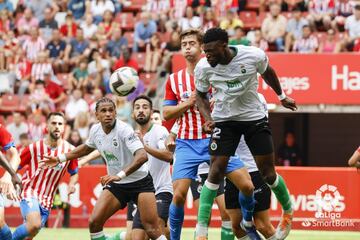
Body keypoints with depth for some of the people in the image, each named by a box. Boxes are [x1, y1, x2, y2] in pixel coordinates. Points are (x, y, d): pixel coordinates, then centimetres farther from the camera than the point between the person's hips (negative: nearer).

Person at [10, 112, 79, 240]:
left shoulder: (69, 150, -2)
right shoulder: (34, 148, -8)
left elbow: (74, 173, 14)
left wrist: (72, 184, -8)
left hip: (46, 200, 4)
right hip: (30, 192, -4)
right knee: (34, 224, -29)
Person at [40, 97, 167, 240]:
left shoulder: (124, 130, -23)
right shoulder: (95, 130, -3)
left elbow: (142, 156, -36)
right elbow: (87, 147, 21)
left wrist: (120, 175, -45)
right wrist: (60, 158, 21)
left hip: (140, 181, -6)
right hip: (116, 185, 6)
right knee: (94, 222, -7)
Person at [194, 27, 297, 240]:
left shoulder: (253, 56, -19)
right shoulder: (203, 67, -16)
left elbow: (268, 72, 5)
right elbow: (201, 95, 3)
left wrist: (282, 96, 18)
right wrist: (208, 118, -14)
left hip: (255, 118, 0)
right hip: (224, 120, 0)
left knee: (268, 173, 3)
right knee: (216, 172, -12)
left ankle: (288, 211, 31)